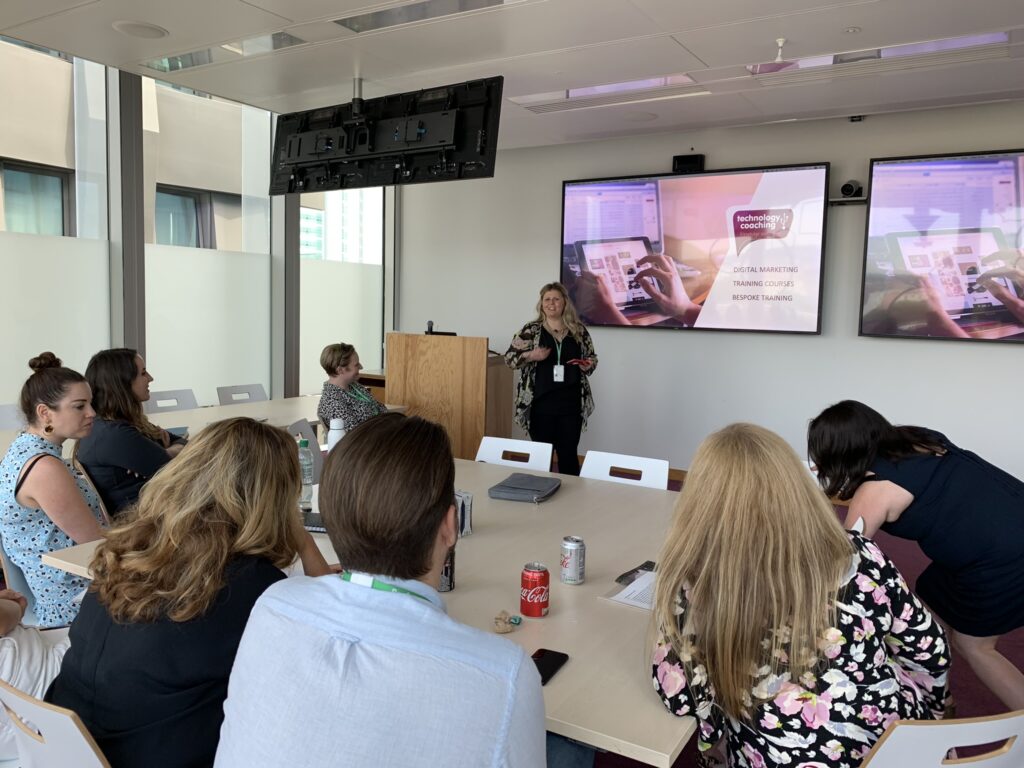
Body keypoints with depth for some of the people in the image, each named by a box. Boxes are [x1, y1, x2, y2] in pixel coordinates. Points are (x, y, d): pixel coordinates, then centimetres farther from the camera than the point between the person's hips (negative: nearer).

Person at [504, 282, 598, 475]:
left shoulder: (579, 330, 5)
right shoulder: (531, 330, 0)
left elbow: (592, 358, 15)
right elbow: (510, 357, 1)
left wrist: (588, 365, -8)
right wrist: (531, 355, -16)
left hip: (571, 405, 1)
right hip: (541, 405, -1)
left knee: (569, 454, 7)